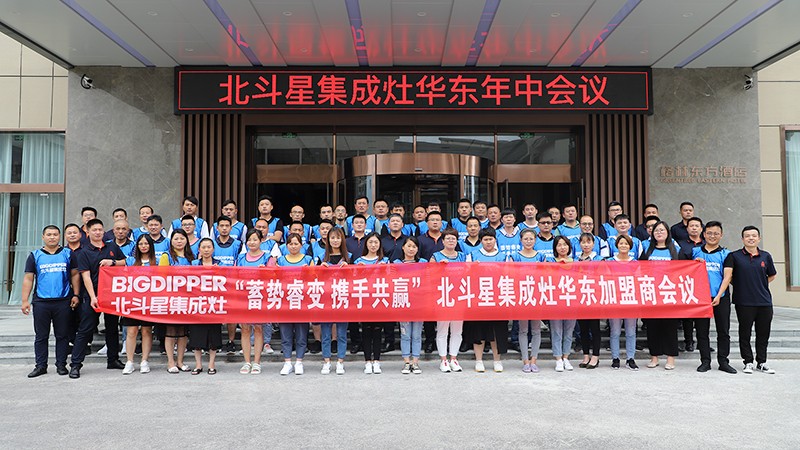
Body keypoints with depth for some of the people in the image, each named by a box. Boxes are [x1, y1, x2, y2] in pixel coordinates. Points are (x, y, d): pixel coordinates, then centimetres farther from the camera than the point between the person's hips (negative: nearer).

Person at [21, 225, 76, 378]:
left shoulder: (68, 254, 7)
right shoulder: (35, 256, 8)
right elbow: (28, 279, 6)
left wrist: (75, 295, -2)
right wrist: (25, 300, -1)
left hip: (63, 302, -1)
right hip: (41, 302, 1)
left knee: (62, 335, 4)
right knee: (41, 336, 6)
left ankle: (61, 364, 13)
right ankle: (41, 365, 15)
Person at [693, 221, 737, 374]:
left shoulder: (726, 254, 6)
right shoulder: (695, 252, 9)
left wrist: (719, 295, -9)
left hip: (721, 297, -1)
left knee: (723, 331, 4)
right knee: (702, 330, 5)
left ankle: (723, 361, 14)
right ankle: (705, 361, 13)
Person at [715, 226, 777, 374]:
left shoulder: (766, 256, 6)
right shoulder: (734, 256, -2)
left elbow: (772, 276, 20)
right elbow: (727, 276, -11)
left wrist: (759, 285, 7)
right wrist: (719, 295, -20)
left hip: (764, 302, 3)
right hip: (744, 302, -3)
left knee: (763, 334, 10)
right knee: (745, 333, 5)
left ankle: (761, 362, 23)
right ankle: (748, 362, 16)